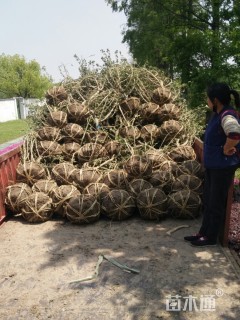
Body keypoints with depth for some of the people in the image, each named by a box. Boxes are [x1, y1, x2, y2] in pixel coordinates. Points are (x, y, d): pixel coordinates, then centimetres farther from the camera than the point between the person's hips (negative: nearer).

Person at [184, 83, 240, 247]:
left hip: (223, 166, -9)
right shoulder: (219, 114, 6)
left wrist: (227, 149, -27)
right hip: (212, 164, 9)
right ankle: (204, 232, 31)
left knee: (217, 202, 5)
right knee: (208, 201, 17)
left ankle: (211, 237, 21)